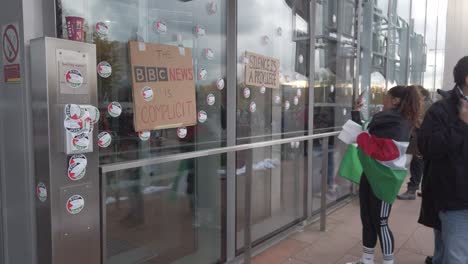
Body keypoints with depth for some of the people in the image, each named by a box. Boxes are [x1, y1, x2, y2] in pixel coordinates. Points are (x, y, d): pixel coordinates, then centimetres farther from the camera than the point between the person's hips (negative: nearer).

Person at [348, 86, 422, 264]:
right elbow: (362, 131, 19)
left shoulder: (397, 124, -17)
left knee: (380, 223, 1)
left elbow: (383, 153, -27)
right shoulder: (386, 120, 10)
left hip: (384, 179, -9)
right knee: (367, 220, 15)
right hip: (371, 175, 9)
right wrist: (356, 112, 17)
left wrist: (362, 138, -16)